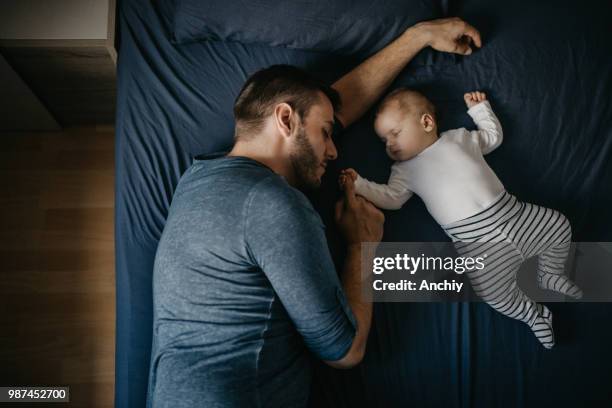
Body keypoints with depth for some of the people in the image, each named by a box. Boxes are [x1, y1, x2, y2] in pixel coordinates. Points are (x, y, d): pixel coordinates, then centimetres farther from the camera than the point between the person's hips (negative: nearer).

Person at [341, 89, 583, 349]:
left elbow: (493, 136, 26)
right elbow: (390, 197, -1)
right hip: (475, 238, -2)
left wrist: (479, 108, 23)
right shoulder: (405, 170, 10)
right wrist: (359, 185, -11)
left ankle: (550, 275, 29)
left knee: (558, 225, 4)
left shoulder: (459, 137, 13)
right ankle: (533, 313, 7)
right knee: (492, 292, -21)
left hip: (508, 211, 3)